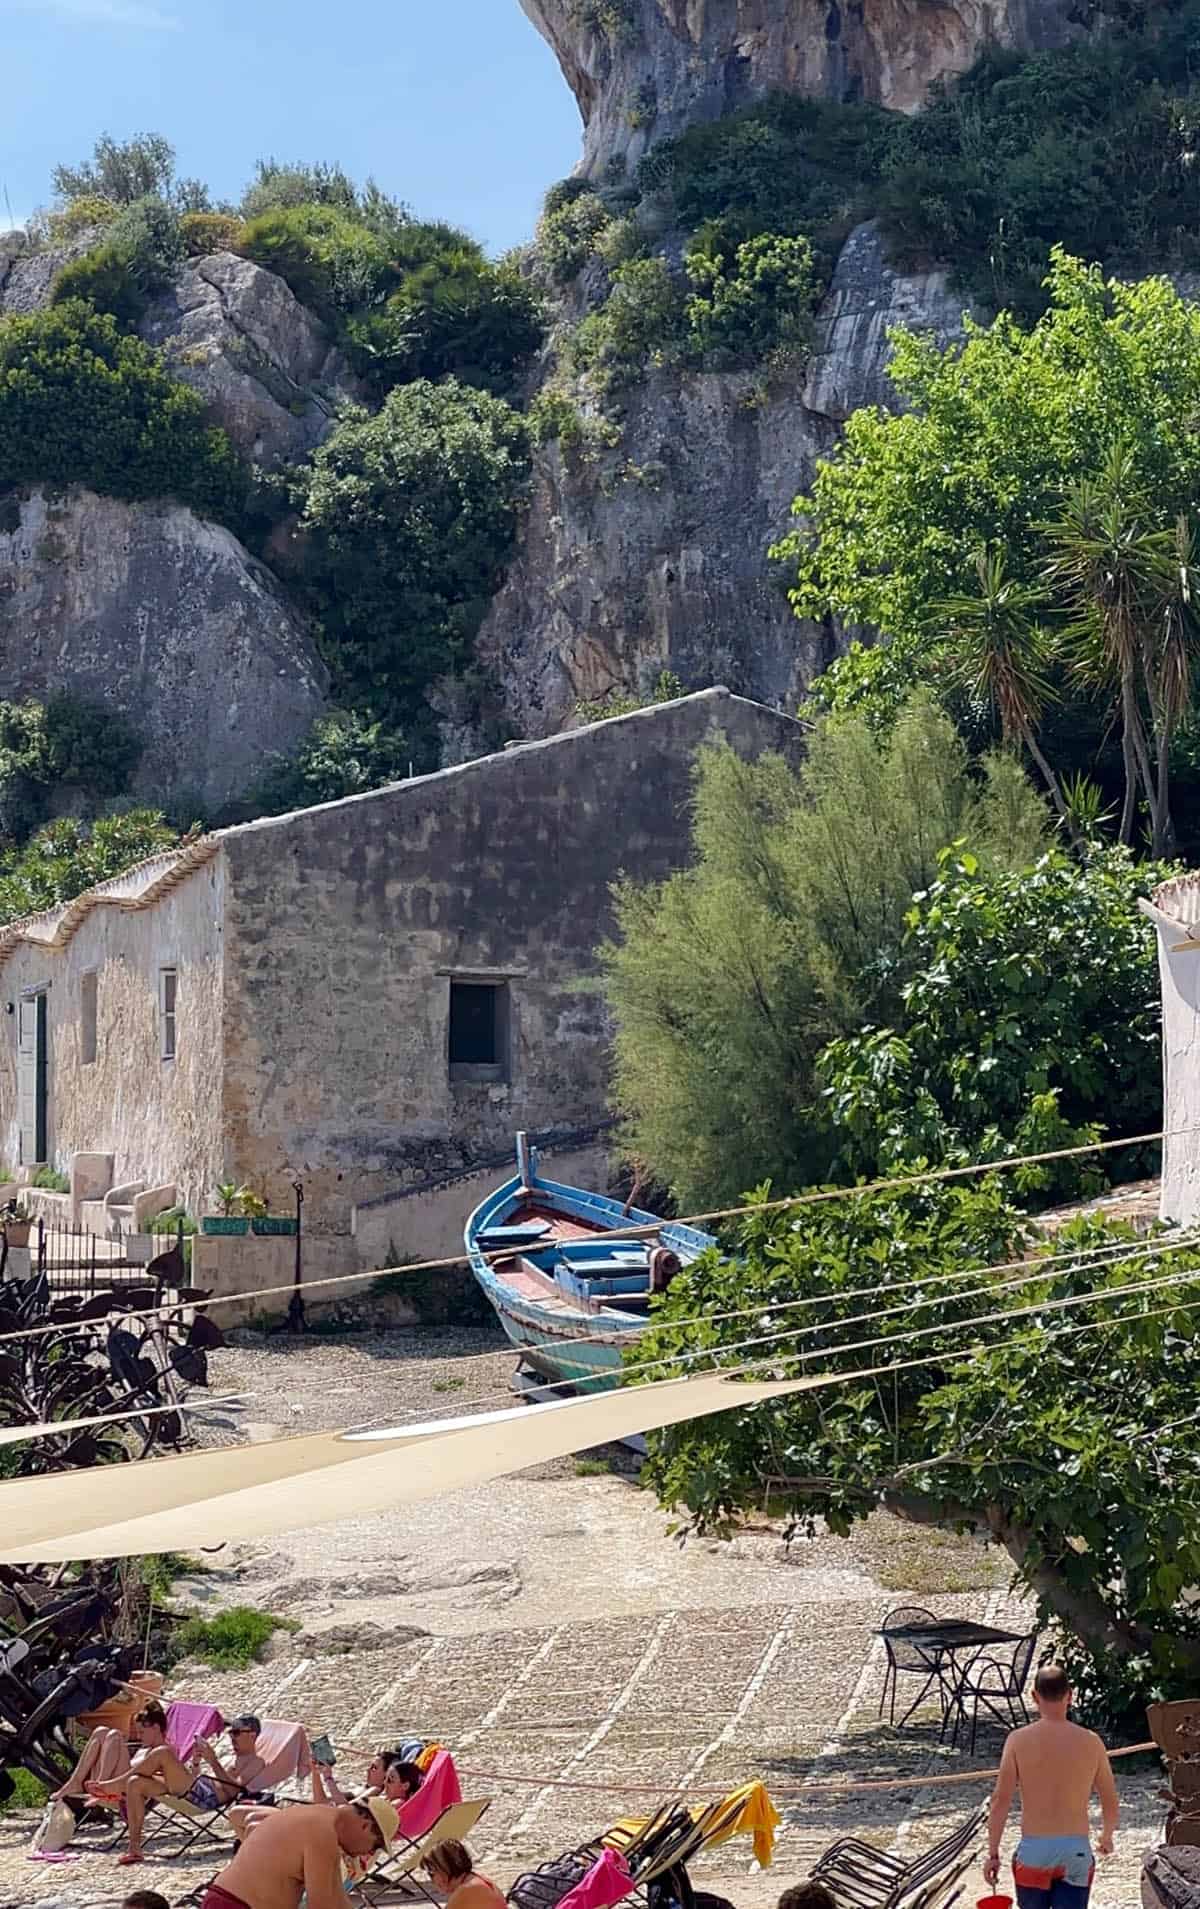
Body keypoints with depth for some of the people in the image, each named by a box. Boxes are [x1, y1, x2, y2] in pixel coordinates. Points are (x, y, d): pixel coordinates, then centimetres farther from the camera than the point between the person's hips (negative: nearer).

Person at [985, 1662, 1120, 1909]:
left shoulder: (1019, 1740, -4)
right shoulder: (1091, 1742, 0)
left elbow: (1000, 1800, -7)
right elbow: (1112, 1805, 9)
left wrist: (993, 1854, 0)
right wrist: (1107, 1837, 29)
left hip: (1033, 1850, 0)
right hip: (1076, 1851, 0)